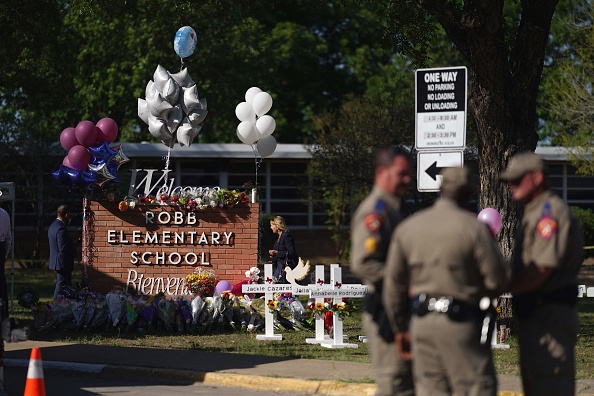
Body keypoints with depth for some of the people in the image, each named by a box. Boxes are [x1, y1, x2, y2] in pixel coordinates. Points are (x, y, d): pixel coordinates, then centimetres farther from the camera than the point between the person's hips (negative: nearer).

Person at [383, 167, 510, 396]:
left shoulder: (407, 228, 6)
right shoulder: (473, 227, -9)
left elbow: (393, 285, 9)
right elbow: (498, 279, -10)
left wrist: (400, 329, 18)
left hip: (421, 322, 5)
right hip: (460, 324, -5)